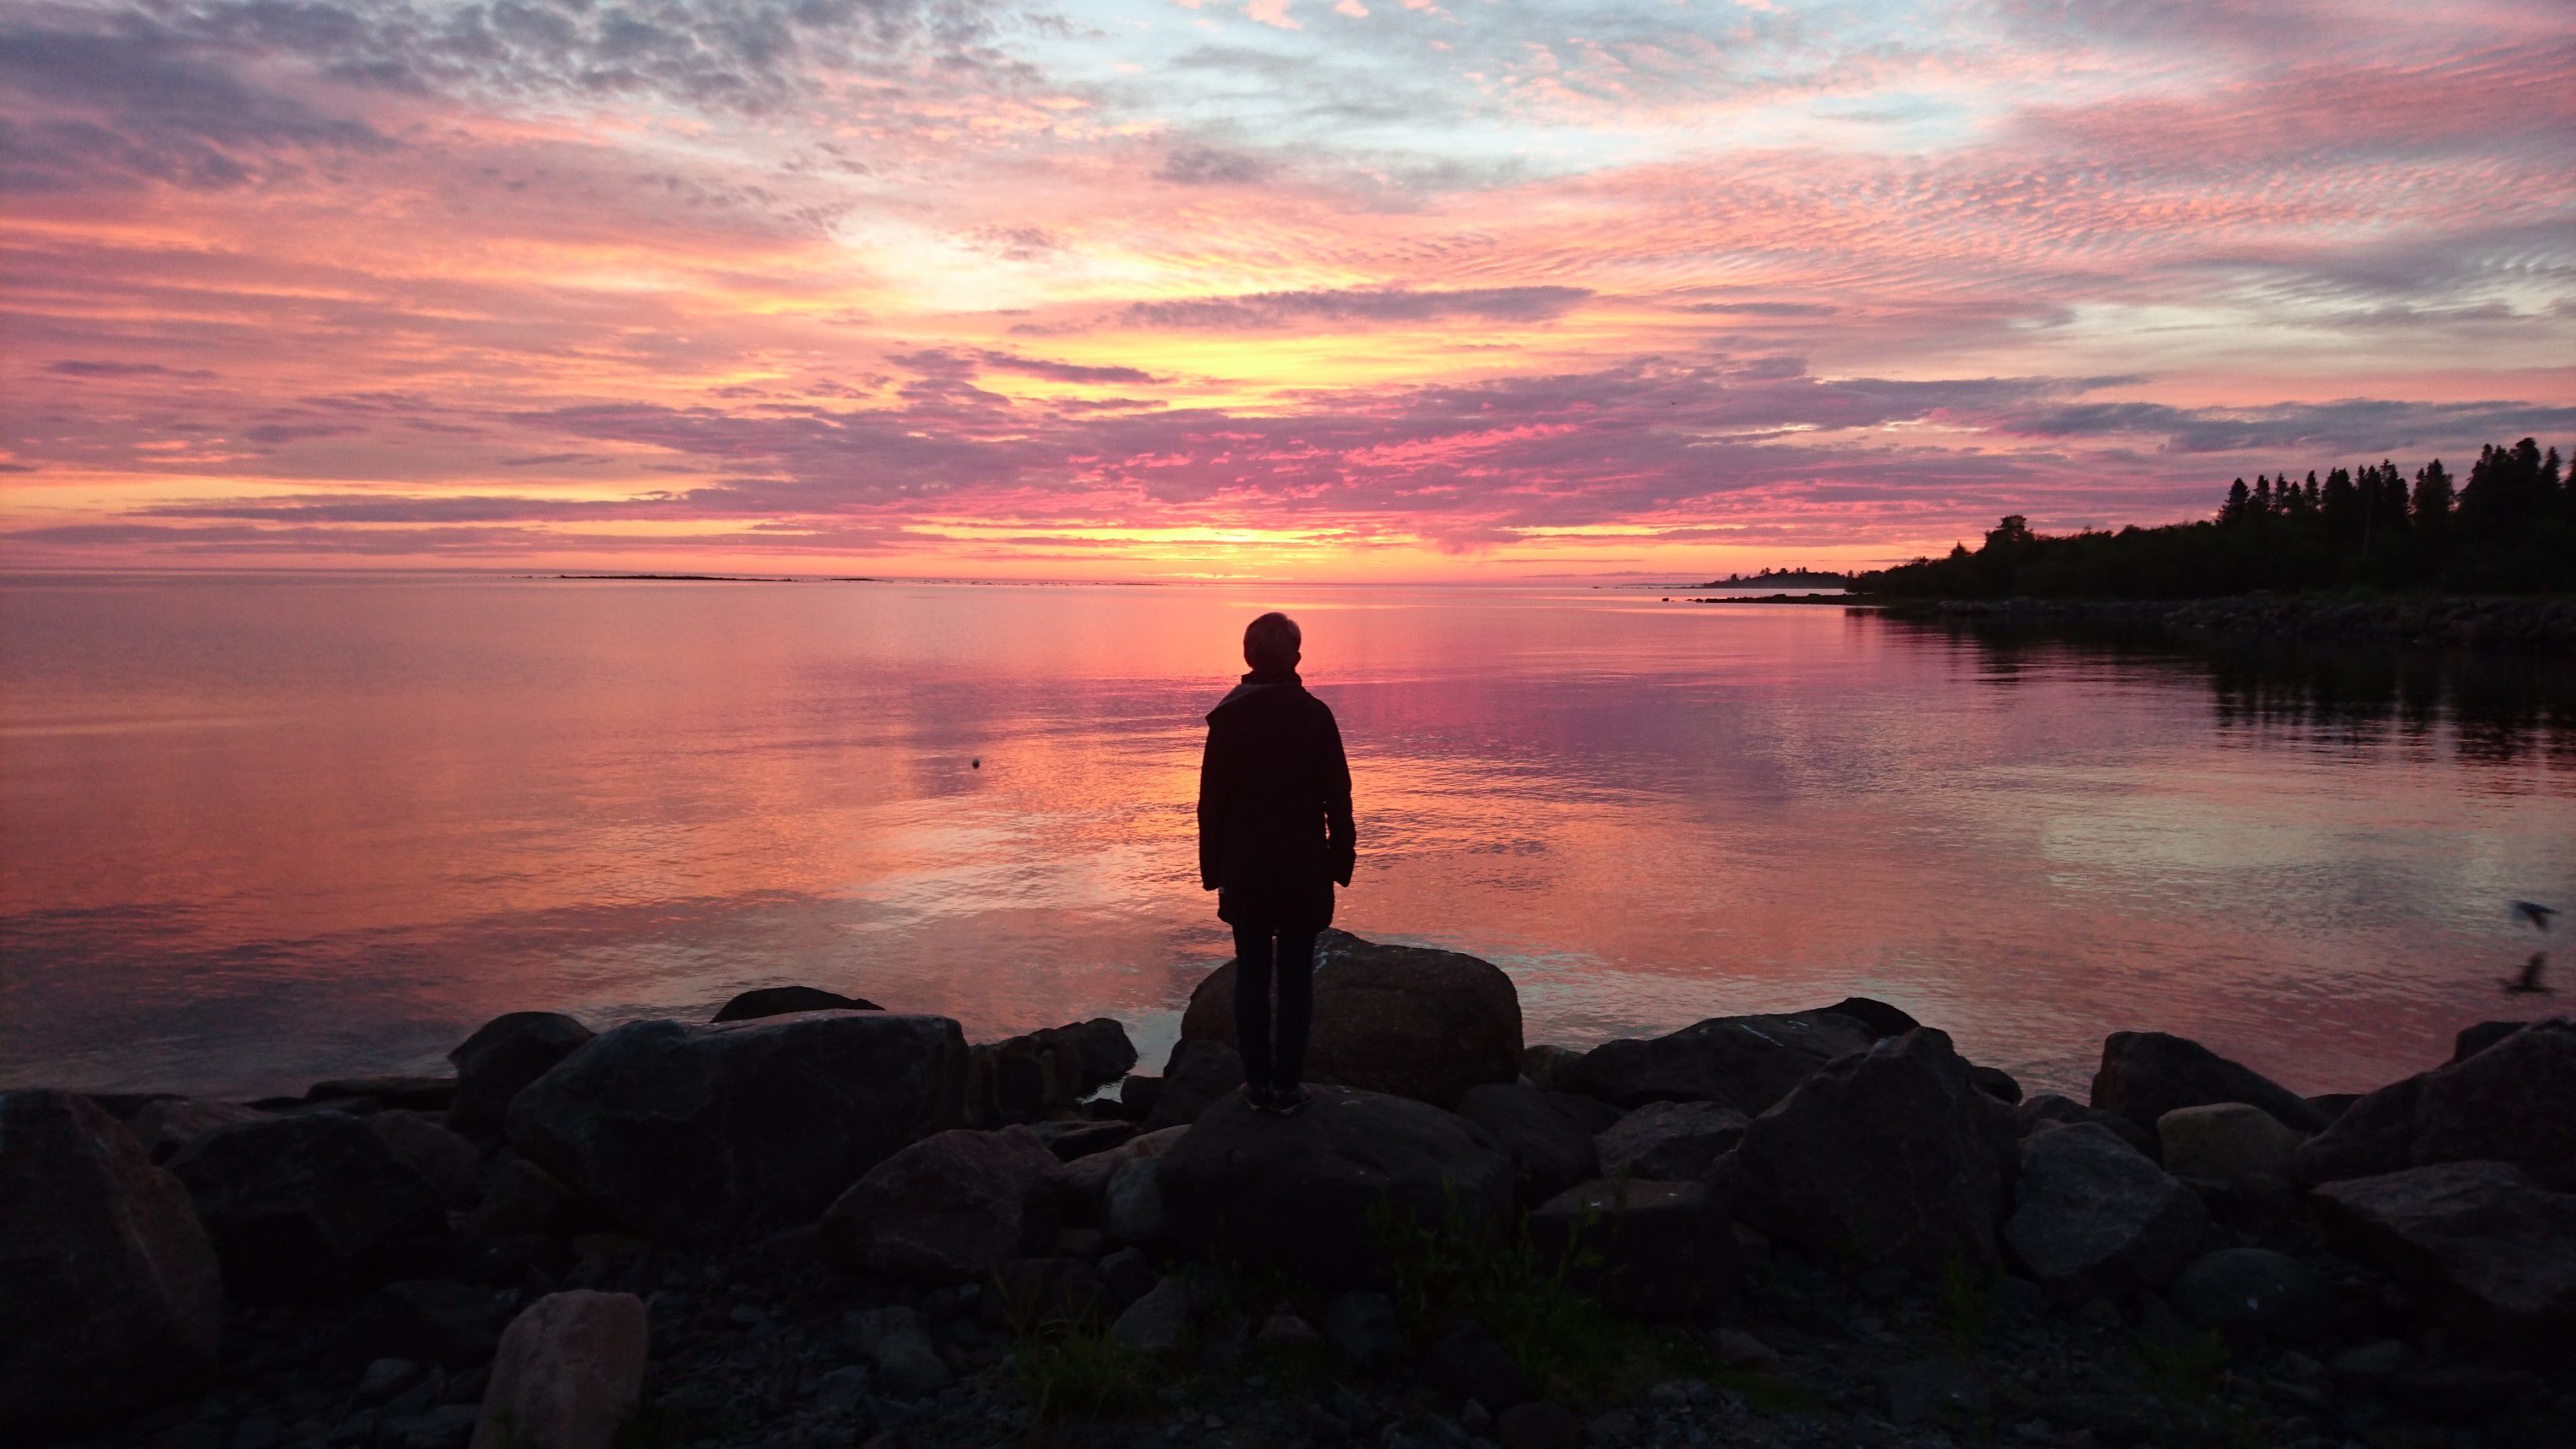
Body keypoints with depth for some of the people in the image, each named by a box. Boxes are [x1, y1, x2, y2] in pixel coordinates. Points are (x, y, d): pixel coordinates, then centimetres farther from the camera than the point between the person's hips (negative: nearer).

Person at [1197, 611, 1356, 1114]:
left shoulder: (1227, 717, -4)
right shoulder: (1316, 715, -6)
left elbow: (1212, 799, -1)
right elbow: (1338, 796, -3)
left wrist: (1212, 866, 8)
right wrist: (1342, 859, 8)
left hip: (1245, 869, 1)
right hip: (1304, 869, -1)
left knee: (1251, 975, 9)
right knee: (1296, 977, 6)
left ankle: (1258, 1082, 13)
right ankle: (1288, 1085, 9)